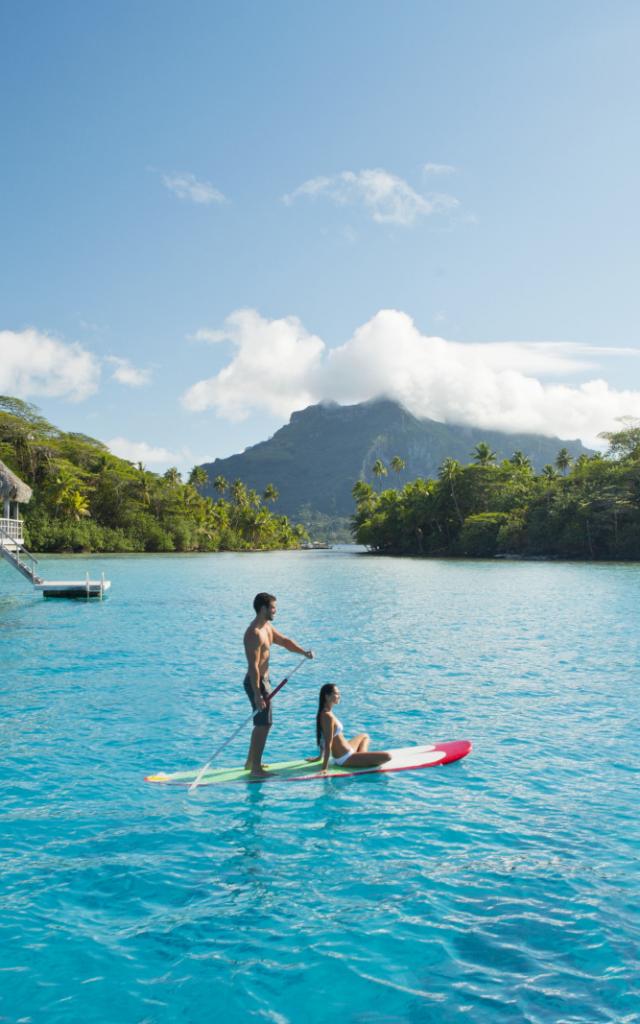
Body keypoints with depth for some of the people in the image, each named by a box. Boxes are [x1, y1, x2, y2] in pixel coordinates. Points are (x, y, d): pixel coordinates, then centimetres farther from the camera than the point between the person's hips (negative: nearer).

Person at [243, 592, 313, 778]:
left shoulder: (268, 628, 8)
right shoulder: (254, 634, -23)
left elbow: (284, 641, 17)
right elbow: (253, 666, -26)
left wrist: (304, 652, 1)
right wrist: (257, 694, -27)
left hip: (263, 680, 10)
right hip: (256, 682, -10)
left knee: (261, 724, 19)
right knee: (263, 725, -6)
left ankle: (251, 762, 31)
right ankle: (256, 769, 1)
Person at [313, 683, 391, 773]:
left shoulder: (323, 713, 4)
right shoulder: (328, 716, -26)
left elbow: (324, 739, 14)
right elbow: (328, 744, -26)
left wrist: (320, 756, 22)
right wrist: (324, 768, -25)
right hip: (345, 759, -10)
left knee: (364, 736, 37)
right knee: (386, 756, -16)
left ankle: (363, 758, 14)